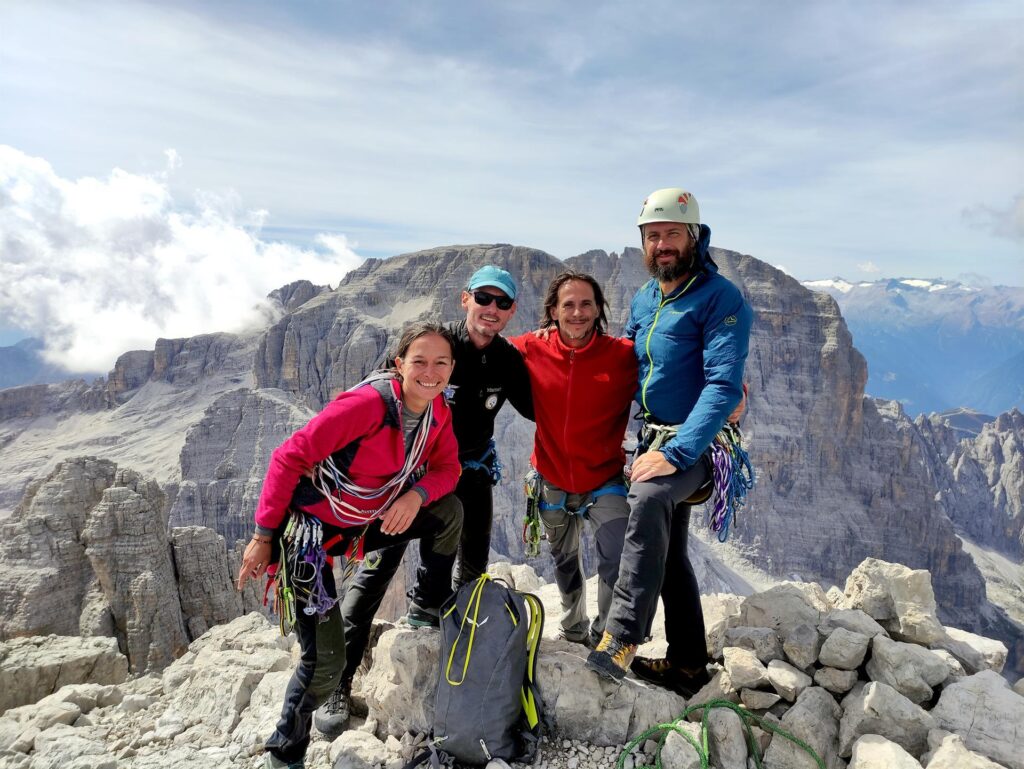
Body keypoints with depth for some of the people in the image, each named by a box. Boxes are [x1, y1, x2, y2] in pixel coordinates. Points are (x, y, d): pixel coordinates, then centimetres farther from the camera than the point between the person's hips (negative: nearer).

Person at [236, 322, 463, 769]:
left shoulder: (438, 412, -5)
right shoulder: (369, 402, -29)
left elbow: (447, 468, 2)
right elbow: (290, 457, -25)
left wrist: (416, 495, -21)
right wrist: (263, 535, -21)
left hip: (361, 526, 7)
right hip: (310, 532, -6)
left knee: (449, 509, -4)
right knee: (325, 662, -6)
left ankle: (432, 605, 19)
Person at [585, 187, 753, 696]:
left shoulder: (720, 298, -13)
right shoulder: (644, 299, 10)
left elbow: (723, 385, -22)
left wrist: (676, 453, -29)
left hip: (695, 443, -8)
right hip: (653, 438, 8)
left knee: (647, 497, -36)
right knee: (668, 553, 14)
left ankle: (622, 637, -31)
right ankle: (688, 664, 29)